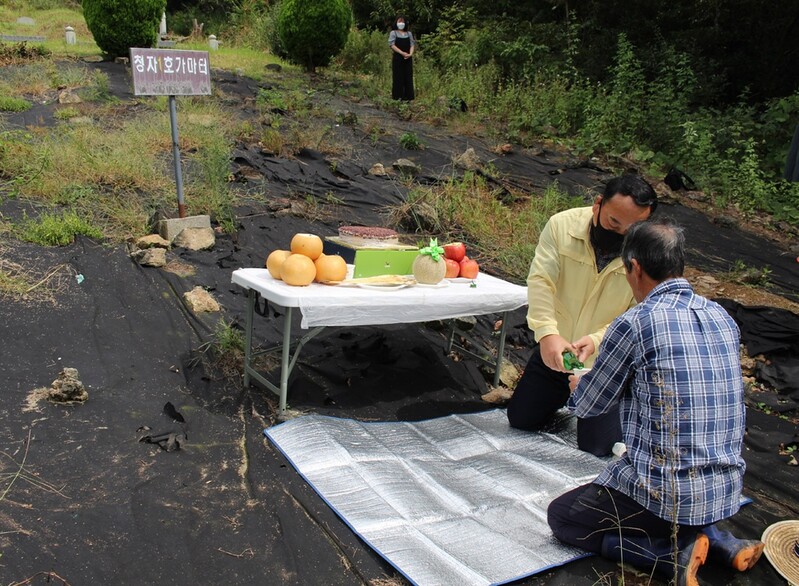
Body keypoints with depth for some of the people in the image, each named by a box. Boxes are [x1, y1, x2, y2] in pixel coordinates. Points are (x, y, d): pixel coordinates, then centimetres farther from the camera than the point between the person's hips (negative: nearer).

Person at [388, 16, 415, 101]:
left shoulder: (409, 33, 15)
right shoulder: (393, 33, 4)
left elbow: (412, 44, 9)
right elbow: (392, 45, -7)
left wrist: (410, 53, -12)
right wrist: (402, 53, -17)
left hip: (408, 59, 4)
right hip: (398, 58, -4)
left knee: (408, 77, 1)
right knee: (398, 77, -4)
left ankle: (407, 96, 5)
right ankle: (398, 96, 1)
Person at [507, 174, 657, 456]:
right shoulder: (562, 225, -16)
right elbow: (540, 281, -22)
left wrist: (597, 340, -37)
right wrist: (548, 334, -38)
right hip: (553, 351, 3)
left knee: (596, 447, -2)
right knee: (520, 420, 12)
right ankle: (565, 395, 41)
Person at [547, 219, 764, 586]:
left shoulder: (634, 325, -17)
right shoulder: (723, 319, 3)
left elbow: (589, 406, -4)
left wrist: (579, 385, 21)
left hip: (668, 494, -7)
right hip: (727, 493, 7)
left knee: (562, 517, 14)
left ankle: (675, 553, -3)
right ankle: (722, 543, 12)